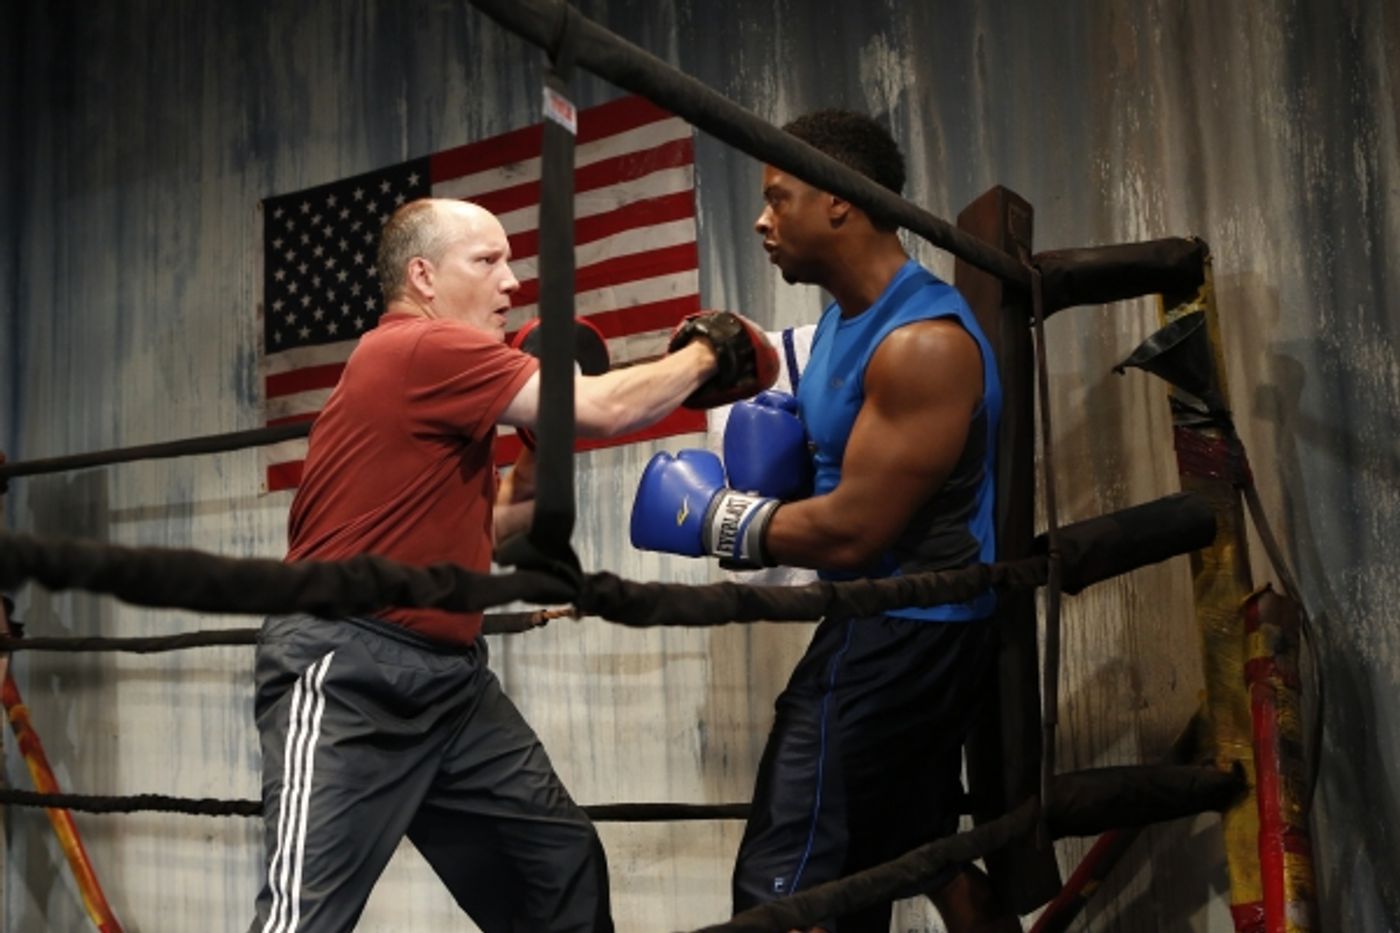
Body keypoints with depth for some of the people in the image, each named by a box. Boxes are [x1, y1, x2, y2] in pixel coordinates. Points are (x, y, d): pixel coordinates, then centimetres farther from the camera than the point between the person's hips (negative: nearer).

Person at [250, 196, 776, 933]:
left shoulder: (443, 369, 16)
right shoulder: (421, 349, -15)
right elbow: (603, 408, -17)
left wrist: (530, 486, 6)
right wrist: (703, 353, -1)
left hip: (449, 673, 10)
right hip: (347, 673, -10)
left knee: (564, 865, 12)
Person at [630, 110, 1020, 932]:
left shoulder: (922, 342, -23)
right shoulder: (848, 315, 9)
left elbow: (852, 532, -25)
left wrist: (717, 516, -13)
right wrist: (777, 436, -2)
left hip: (902, 635, -11)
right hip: (902, 628, 11)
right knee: (929, 861, 24)